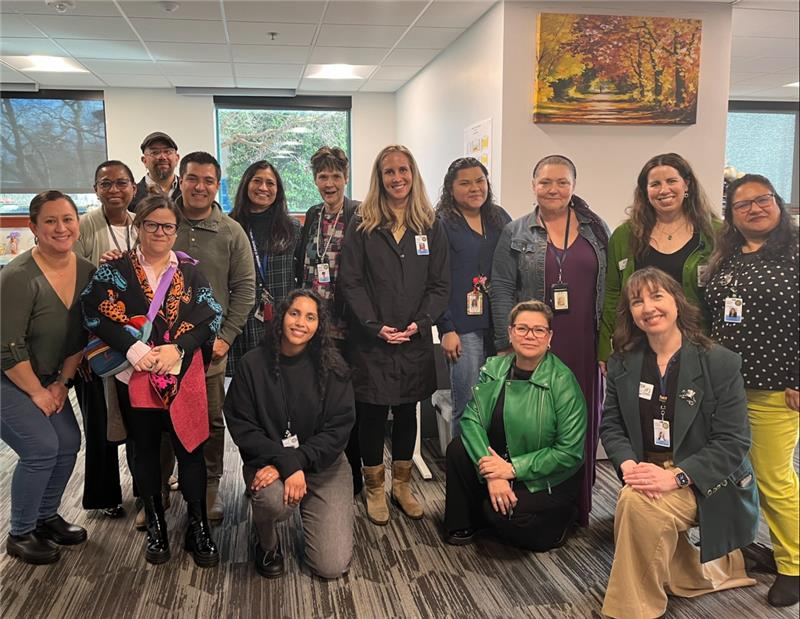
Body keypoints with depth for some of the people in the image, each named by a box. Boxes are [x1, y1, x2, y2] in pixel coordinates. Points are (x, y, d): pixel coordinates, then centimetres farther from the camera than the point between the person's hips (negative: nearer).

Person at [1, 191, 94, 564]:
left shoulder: (85, 271, -5)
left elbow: (80, 336, 3)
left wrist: (62, 382, 0)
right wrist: (36, 393, -14)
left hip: (47, 379, 7)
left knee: (69, 443, 3)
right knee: (41, 448, -13)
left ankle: (45, 517, 26)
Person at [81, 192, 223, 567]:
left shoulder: (190, 271, 8)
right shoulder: (115, 269, 4)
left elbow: (211, 317, -1)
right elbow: (94, 313, -8)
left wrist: (177, 348, -15)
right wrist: (133, 349, -19)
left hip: (184, 375, 0)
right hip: (135, 376, 0)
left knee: (189, 447, 1)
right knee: (145, 449, 11)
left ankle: (198, 527, 15)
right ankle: (155, 525, 26)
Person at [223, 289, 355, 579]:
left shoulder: (332, 368, -6)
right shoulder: (253, 364, -7)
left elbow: (339, 427, -8)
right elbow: (241, 427, -7)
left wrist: (299, 461, -22)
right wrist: (286, 463, -21)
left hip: (323, 463, 1)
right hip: (268, 461, -1)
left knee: (332, 566, -6)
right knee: (275, 499, -38)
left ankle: (308, 513, 28)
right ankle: (267, 542, 1)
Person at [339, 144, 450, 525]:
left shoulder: (430, 226, 6)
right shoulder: (362, 225, 0)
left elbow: (440, 285, 3)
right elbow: (350, 283, -5)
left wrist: (420, 323, -10)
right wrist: (376, 327, -14)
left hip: (415, 341, 2)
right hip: (371, 341, -2)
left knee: (407, 412, 13)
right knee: (372, 414, 5)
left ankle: (401, 484, 29)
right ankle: (374, 489, 22)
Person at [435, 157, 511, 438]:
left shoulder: (500, 218, 14)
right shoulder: (441, 224, -2)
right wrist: (446, 329, -10)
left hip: (500, 323, 5)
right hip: (464, 327, -5)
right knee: (467, 406, -3)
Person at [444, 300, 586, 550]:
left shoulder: (563, 382, -19)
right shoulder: (494, 367, -4)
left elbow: (570, 452, -18)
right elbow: (471, 417, -12)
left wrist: (512, 469, -22)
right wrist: (492, 471, -26)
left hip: (549, 479, -5)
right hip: (500, 460, 5)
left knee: (504, 514, -24)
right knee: (459, 449, -17)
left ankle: (561, 517, 8)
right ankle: (464, 524, 6)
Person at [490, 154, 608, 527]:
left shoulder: (596, 230, 8)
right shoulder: (516, 234, 4)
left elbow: (610, 288, 7)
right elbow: (502, 290, 0)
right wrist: (507, 344, -6)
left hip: (583, 349, 2)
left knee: (581, 424, 8)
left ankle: (576, 507, 23)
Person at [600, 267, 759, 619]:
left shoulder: (720, 363, -9)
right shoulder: (622, 363, 5)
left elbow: (733, 441, -12)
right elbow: (611, 425, 5)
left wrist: (676, 476, -23)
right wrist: (628, 464, -17)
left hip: (703, 482, -4)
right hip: (647, 473, 5)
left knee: (638, 503, -31)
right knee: (631, 500, -28)